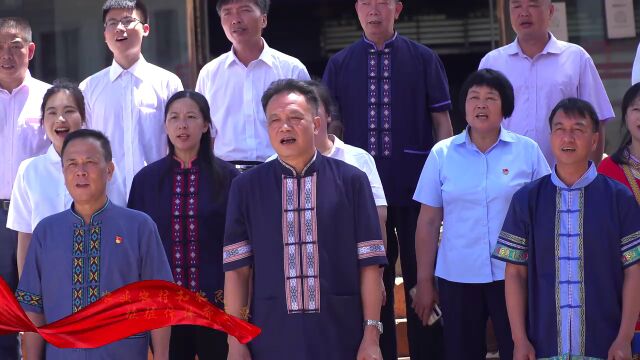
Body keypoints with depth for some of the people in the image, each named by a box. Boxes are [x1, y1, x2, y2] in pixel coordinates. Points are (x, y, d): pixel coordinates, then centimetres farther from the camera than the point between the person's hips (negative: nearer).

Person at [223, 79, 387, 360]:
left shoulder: (351, 181, 2)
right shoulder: (246, 188, 4)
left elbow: (368, 262, 1)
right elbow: (236, 268, 3)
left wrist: (371, 335, -4)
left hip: (340, 337, 0)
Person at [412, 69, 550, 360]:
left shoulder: (528, 151, 1)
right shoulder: (442, 154, 3)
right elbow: (428, 222, 5)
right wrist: (424, 281, 5)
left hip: (514, 276, -1)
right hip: (457, 278, 1)